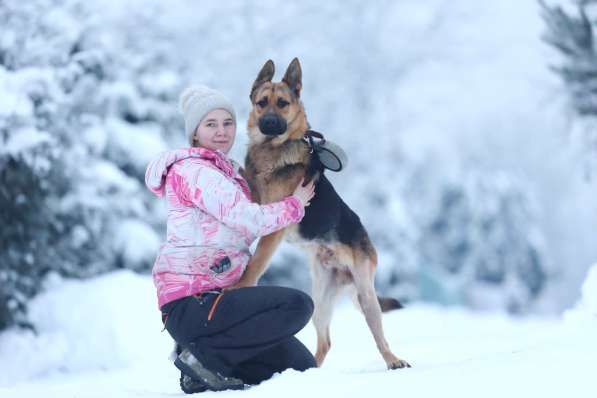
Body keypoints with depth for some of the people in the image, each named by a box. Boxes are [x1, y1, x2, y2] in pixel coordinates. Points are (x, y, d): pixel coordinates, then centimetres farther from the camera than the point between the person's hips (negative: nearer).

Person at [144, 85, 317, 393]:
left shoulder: (228, 172, 20)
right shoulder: (194, 170, -9)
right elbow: (248, 220, -16)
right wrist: (296, 204, -1)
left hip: (215, 296, 10)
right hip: (190, 304, -9)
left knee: (302, 365, 5)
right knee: (297, 305, -24)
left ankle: (203, 370, 7)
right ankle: (207, 356, -15)